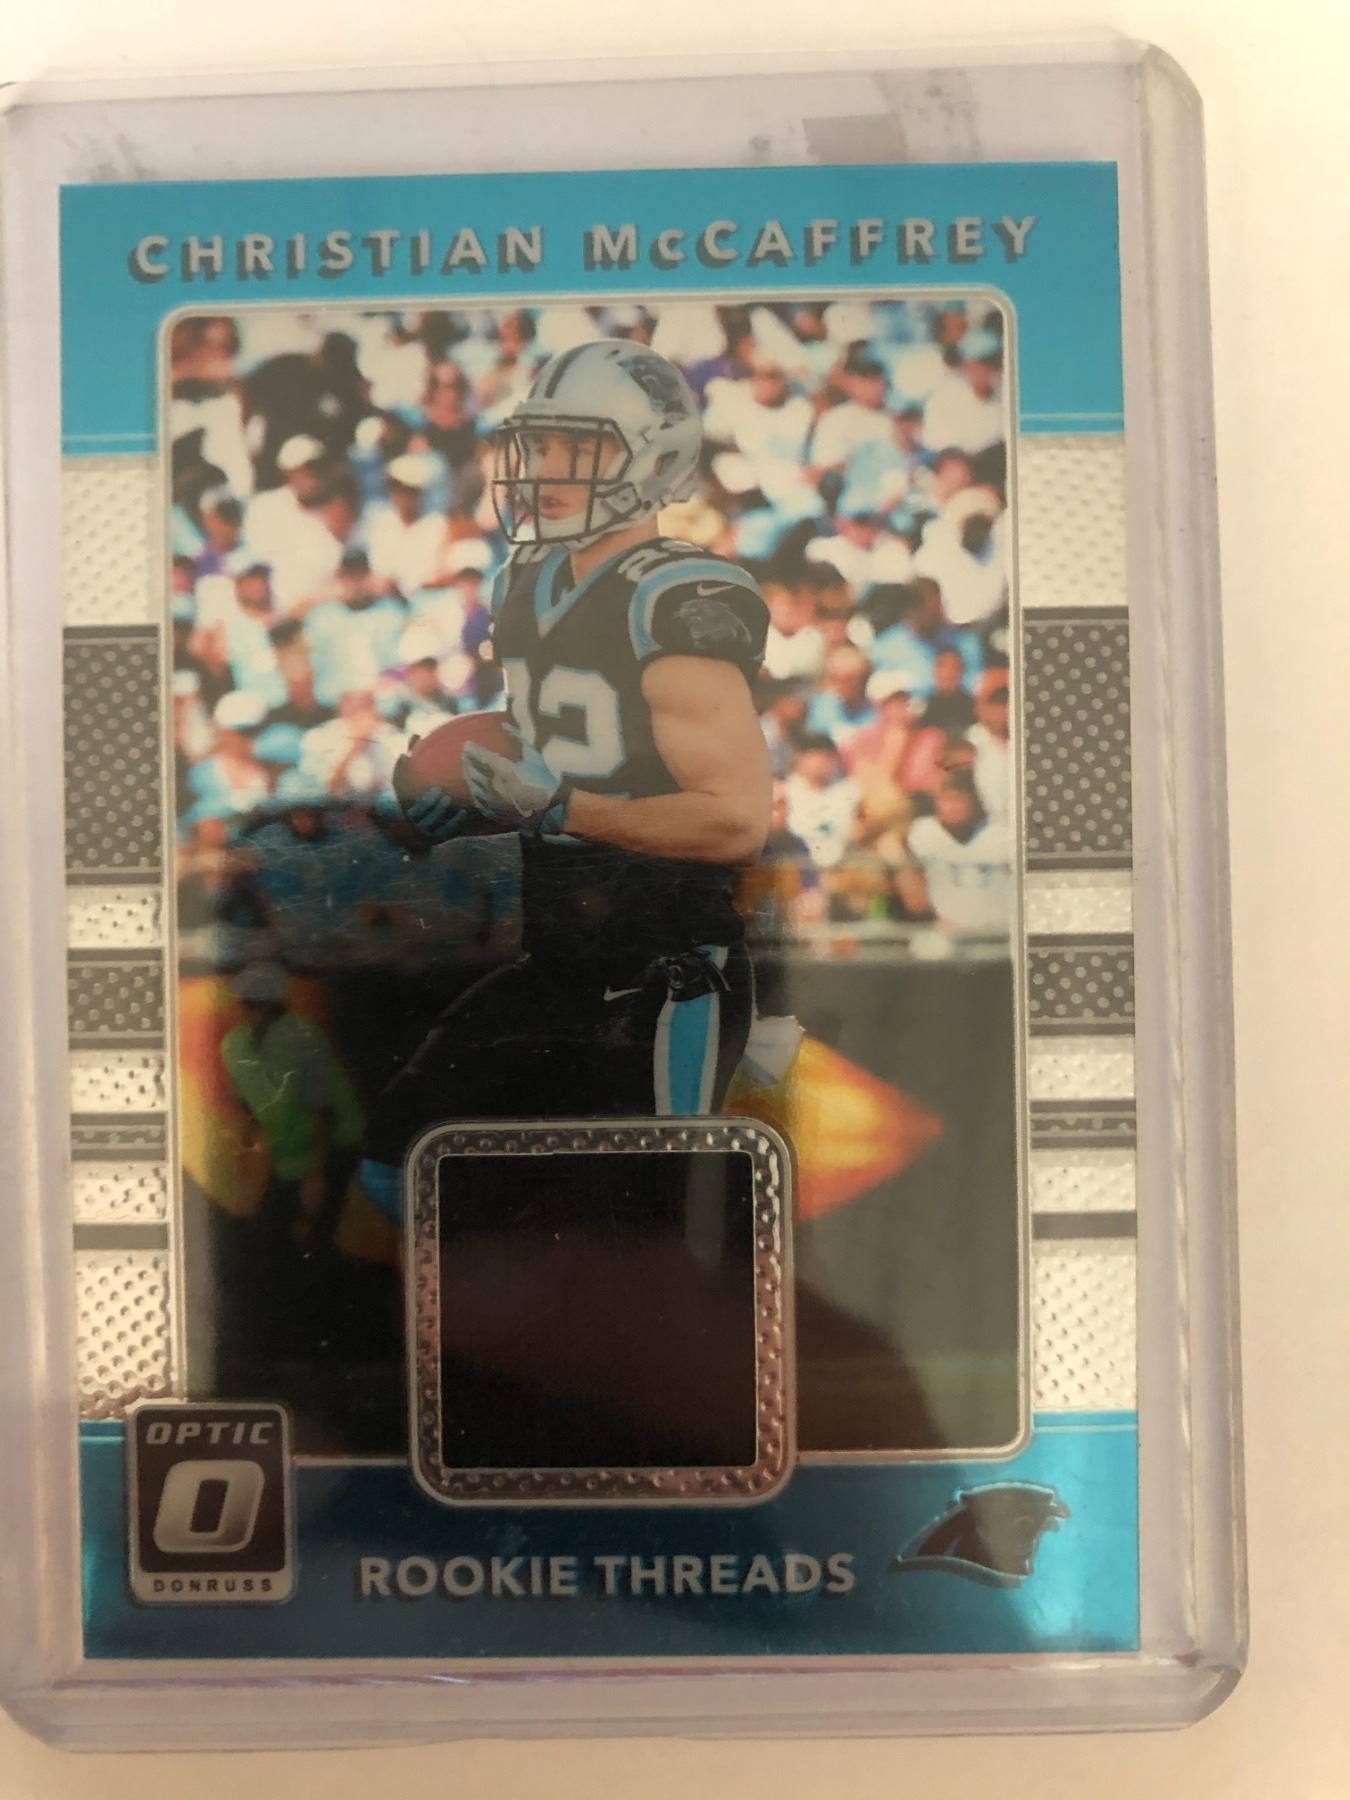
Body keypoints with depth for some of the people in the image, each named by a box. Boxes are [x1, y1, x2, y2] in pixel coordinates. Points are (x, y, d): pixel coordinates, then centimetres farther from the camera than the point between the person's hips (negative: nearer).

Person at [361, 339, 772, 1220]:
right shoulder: (529, 584, 10)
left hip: (666, 977, -8)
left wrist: (555, 808, -23)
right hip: (555, 961, 9)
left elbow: (738, 819, -23)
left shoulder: (683, 602, -17)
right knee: (398, 1162, 12)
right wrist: (470, 803, 3)